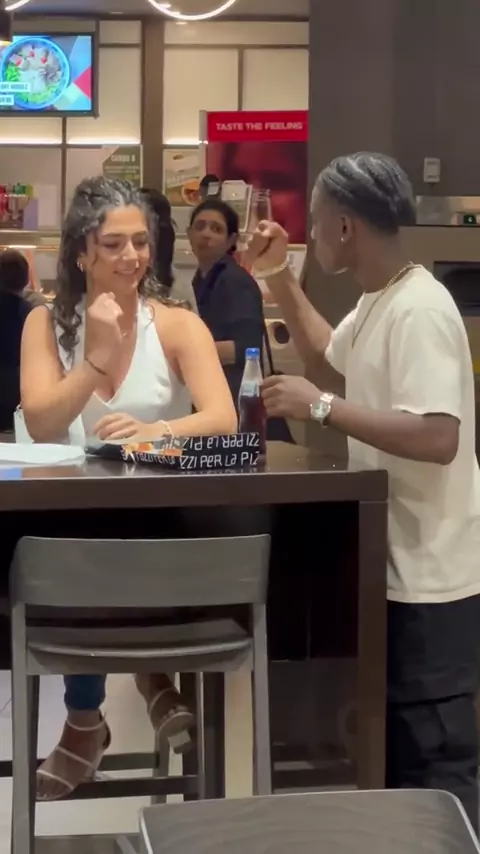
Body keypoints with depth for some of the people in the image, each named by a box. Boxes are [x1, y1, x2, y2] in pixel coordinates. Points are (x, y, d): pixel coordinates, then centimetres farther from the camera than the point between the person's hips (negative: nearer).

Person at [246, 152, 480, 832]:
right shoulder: (374, 303, 8)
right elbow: (326, 351, 29)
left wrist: (322, 407, -27)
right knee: (398, 749, 21)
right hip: (395, 565, 10)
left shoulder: (419, 310, -22)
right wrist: (278, 277, 17)